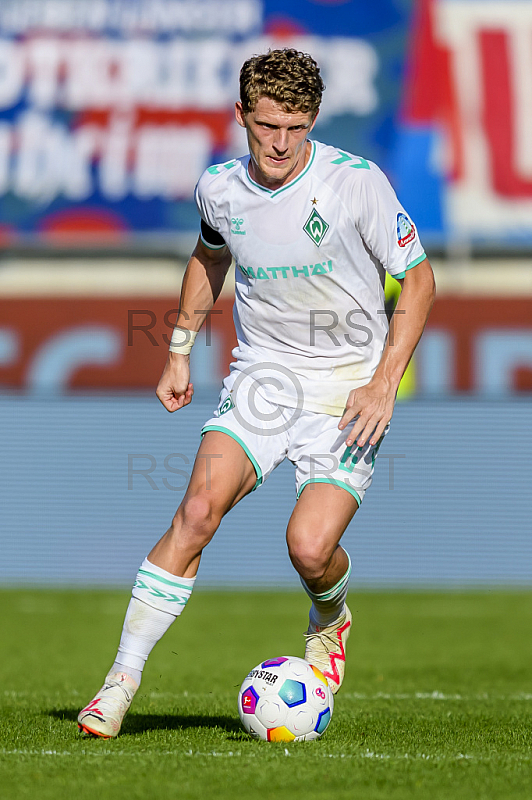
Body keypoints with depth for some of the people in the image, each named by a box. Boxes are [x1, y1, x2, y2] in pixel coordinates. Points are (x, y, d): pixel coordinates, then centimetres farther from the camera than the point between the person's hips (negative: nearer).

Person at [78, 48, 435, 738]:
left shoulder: (356, 182, -13)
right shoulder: (220, 188, -1)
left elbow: (417, 277, -4)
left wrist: (385, 382, -12)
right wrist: (181, 350, 17)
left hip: (349, 383, -3)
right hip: (263, 371, 3)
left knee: (310, 547, -19)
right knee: (197, 511, -19)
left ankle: (330, 620, 20)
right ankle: (122, 681, -12)